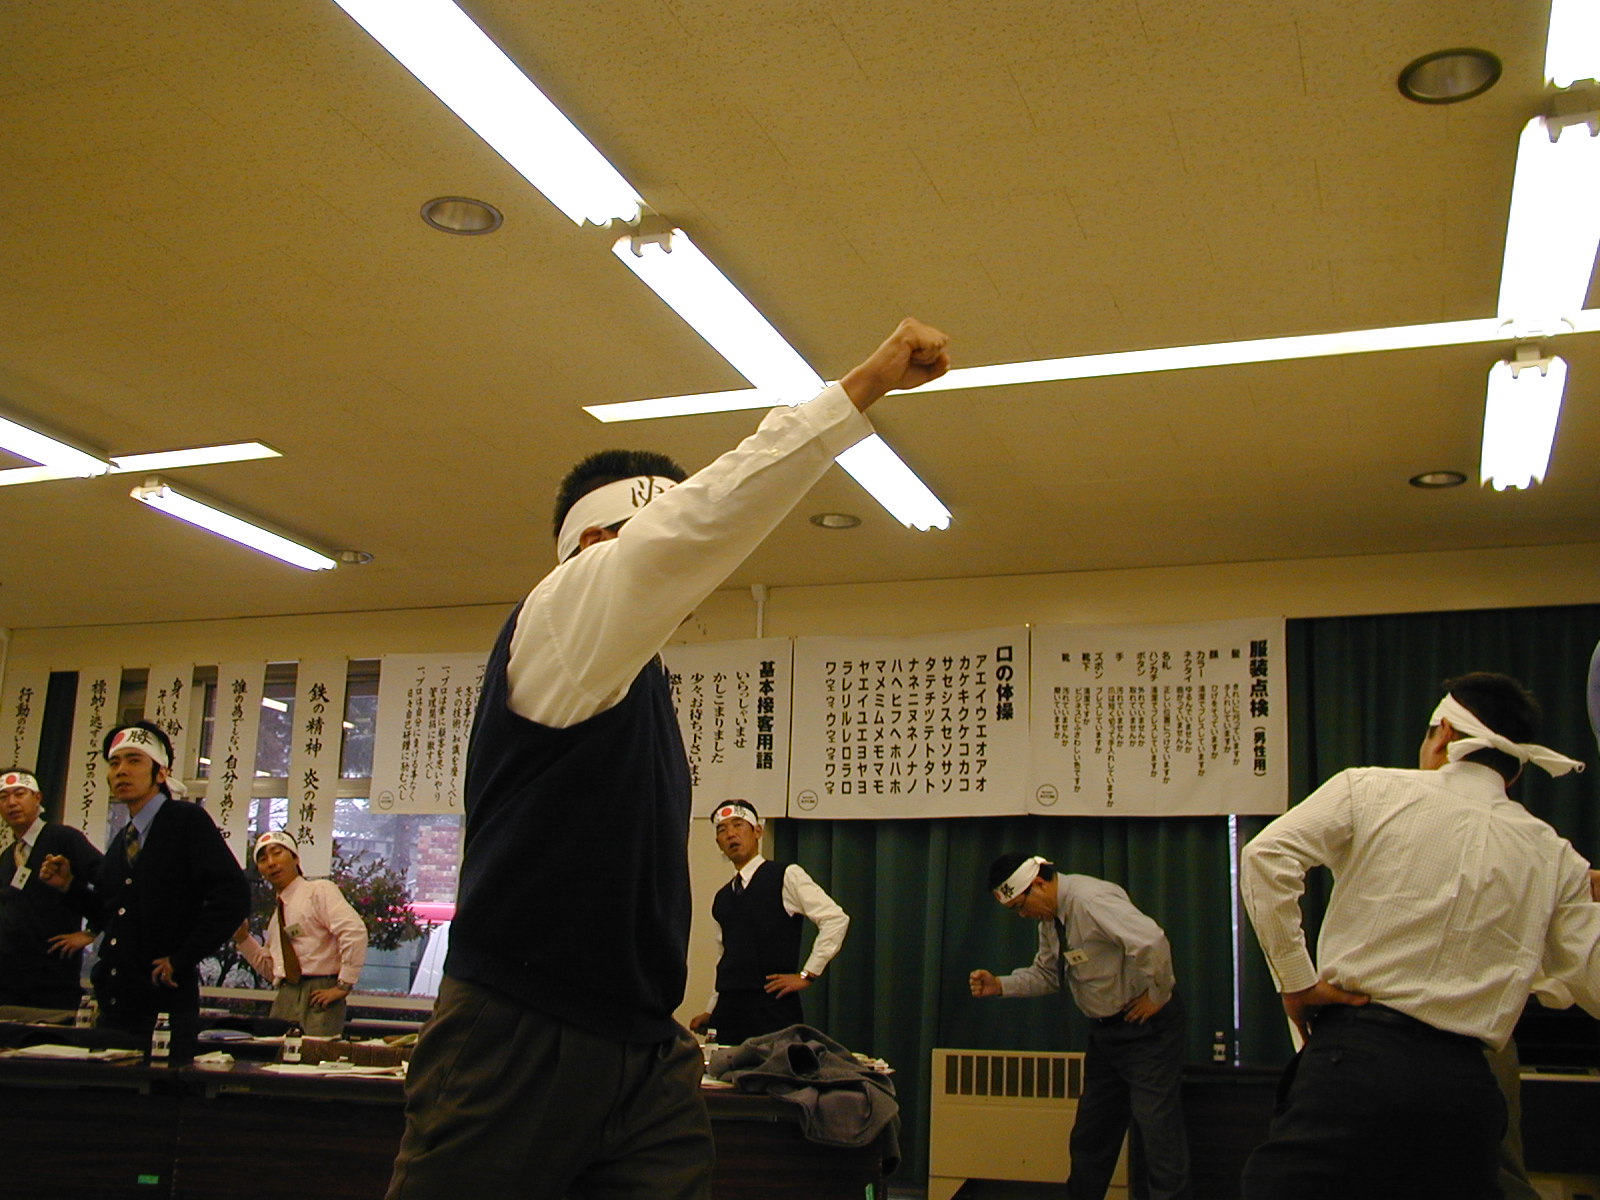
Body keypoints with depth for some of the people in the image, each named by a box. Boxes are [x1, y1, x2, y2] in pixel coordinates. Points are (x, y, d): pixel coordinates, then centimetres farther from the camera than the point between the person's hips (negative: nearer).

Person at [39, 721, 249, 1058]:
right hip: (115, 1002, 7)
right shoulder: (121, 843, 17)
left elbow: (233, 897, -17)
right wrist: (69, 885, 7)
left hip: (165, 1004, -7)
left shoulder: (188, 821, -6)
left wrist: (181, 961, -15)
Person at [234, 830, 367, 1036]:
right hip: (284, 999, 8)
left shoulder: (319, 890, -5)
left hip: (316, 997, -7)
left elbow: (355, 931, -19)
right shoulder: (278, 912, 21)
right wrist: (242, 938, 12)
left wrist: (343, 986, -19)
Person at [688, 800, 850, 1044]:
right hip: (729, 1007, 5)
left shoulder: (786, 876, -1)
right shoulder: (721, 898, 17)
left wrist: (806, 975, -9)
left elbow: (836, 919, -8)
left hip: (772, 1005, -5)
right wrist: (710, 1011, 16)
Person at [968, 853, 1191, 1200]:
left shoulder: (1091, 900, -25)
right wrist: (999, 985, 3)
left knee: (1158, 1128, -7)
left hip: (1146, 1028, -9)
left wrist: (1156, 996, -24)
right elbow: (1045, 975, 17)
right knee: (1090, 1133, 16)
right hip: (1106, 1030, 10)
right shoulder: (1050, 919, 6)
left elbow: (1151, 942, -36)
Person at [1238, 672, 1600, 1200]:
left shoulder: (1372, 790, 2)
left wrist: (1296, 978, -3)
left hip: (1354, 1058, -3)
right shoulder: (1554, 858, 9)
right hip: (1465, 1083, 4)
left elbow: (1265, 856, -10)